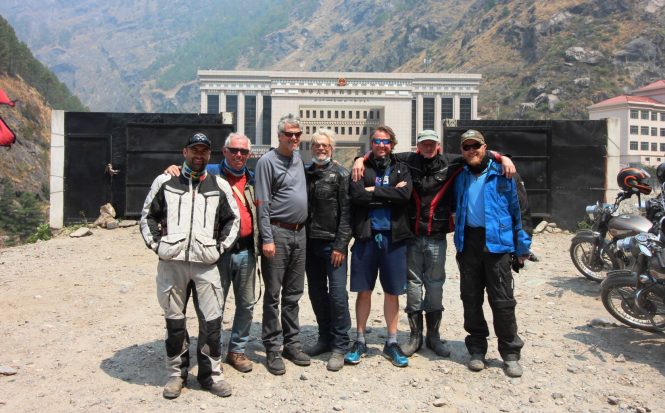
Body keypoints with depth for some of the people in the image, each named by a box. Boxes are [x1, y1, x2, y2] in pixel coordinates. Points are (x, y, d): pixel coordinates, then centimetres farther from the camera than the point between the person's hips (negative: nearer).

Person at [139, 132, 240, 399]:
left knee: (212, 320, -1)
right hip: (171, 262, 0)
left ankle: (211, 373, 15)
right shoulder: (165, 182, 8)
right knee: (174, 319, 9)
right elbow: (147, 215, 12)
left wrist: (220, 247, 4)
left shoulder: (220, 185, 10)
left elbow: (233, 219, 14)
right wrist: (156, 245, 2)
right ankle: (177, 373, 24)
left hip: (205, 263, 0)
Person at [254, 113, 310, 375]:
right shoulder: (267, 161, -7)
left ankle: (292, 343, 24)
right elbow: (262, 204, -11)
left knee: (293, 293, 13)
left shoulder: (298, 158, 14)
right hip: (278, 233, -7)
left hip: (299, 233, 7)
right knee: (273, 294, 1)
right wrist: (267, 239, -16)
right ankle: (272, 349, 10)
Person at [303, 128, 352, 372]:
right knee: (316, 293, 12)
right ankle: (325, 338, 27)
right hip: (310, 243, 5)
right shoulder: (305, 174, 12)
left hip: (333, 244, -5)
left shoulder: (340, 175, -2)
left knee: (337, 294, -6)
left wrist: (340, 245, -14)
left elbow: (346, 213, -7)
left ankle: (340, 346, 6)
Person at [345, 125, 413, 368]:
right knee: (364, 291, 7)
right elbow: (356, 195, -12)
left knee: (392, 292, 9)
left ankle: (391, 343, 23)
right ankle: (360, 341, 21)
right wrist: (389, 193, -10)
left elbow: (405, 194, -10)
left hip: (394, 237, 1)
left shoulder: (400, 169, 9)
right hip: (366, 235, -1)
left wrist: (374, 191, -10)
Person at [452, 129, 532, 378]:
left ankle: (510, 353, 14)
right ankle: (477, 349, 22)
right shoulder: (460, 177, 12)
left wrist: (523, 247, -5)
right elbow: (454, 206, 24)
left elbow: (521, 210, -2)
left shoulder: (503, 174, -1)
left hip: (498, 242, -4)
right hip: (468, 242, 4)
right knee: (471, 299, 9)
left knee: (502, 301, 0)